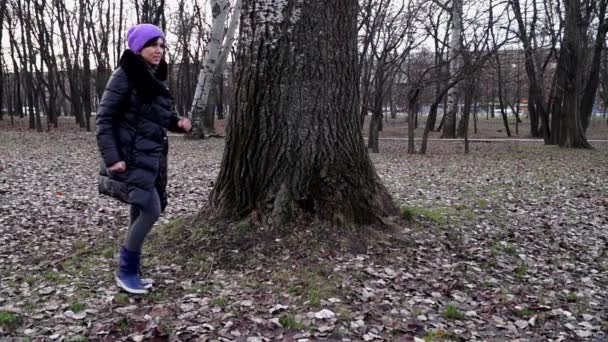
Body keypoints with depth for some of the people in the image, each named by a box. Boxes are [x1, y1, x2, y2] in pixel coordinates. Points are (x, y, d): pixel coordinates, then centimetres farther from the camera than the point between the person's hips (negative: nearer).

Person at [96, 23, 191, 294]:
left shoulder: (156, 79, 13)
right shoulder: (124, 76, -10)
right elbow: (104, 118, -12)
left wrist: (178, 123, 0)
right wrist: (111, 157, -20)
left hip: (152, 156, 8)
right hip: (131, 157, -8)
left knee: (141, 213, 10)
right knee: (150, 211, -12)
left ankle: (131, 272, 22)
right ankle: (125, 272, 5)